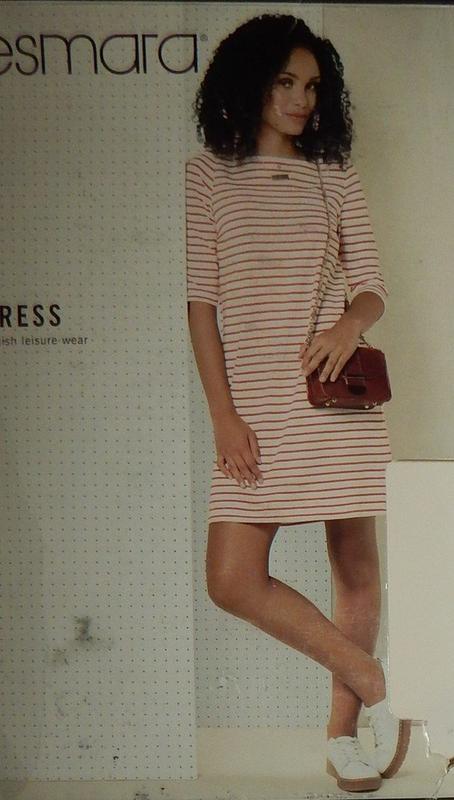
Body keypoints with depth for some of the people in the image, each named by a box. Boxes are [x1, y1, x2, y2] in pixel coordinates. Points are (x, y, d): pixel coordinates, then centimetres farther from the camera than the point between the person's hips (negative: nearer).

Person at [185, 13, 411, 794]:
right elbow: (199, 299, 0)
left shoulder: (336, 178, 12)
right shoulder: (207, 174, 6)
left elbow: (371, 287, 10)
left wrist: (351, 322, -15)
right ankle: (376, 685, 8)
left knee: (357, 566, 5)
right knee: (232, 578, -9)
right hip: (254, 402, -1)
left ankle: (343, 727, 23)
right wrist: (222, 412, -8)